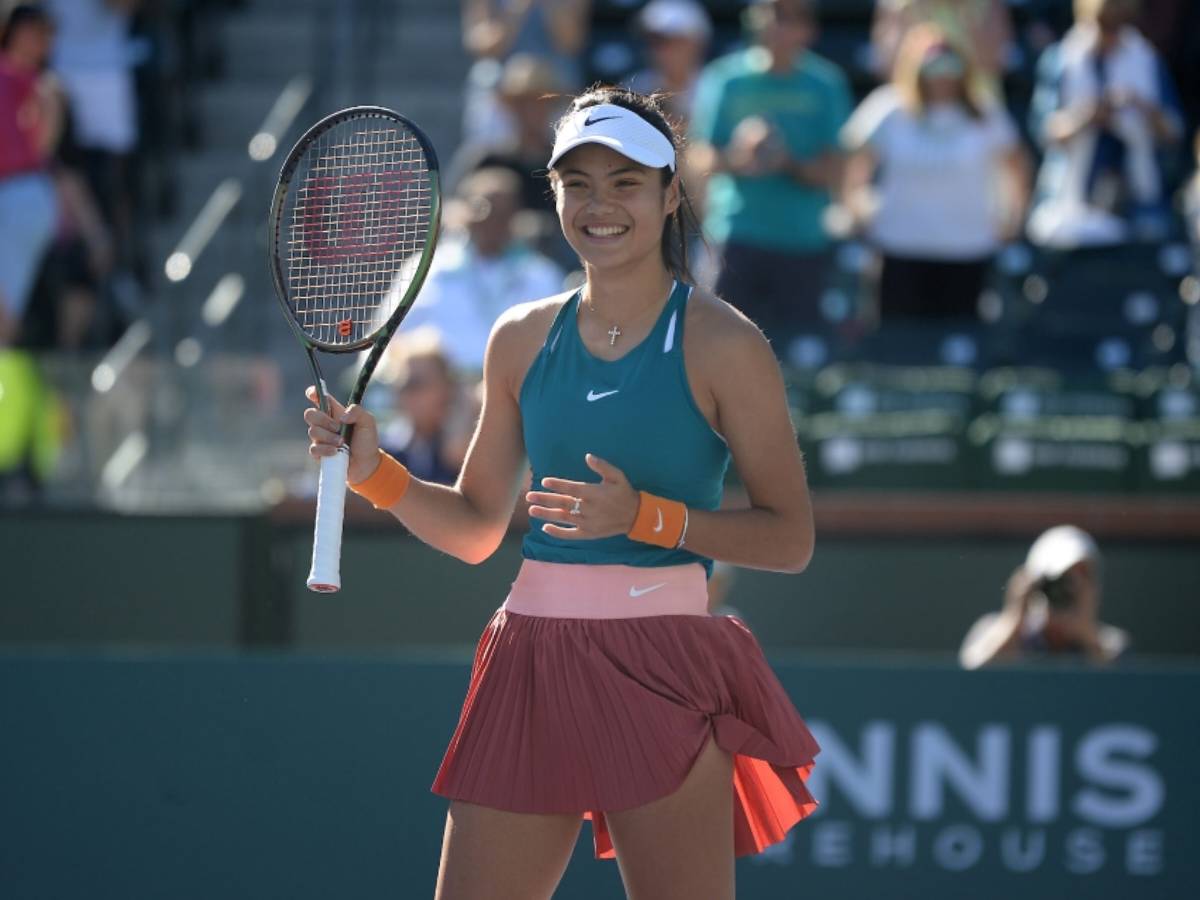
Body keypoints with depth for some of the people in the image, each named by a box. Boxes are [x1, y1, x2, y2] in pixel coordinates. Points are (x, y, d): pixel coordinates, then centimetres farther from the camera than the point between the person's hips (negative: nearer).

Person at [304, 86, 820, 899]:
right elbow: (475, 528, 17)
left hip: (663, 672, -4)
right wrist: (374, 471, 0)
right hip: (533, 661, 5)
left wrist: (644, 517, -16)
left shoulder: (720, 343, -3)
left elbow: (790, 537, -5)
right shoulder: (523, 339, 11)